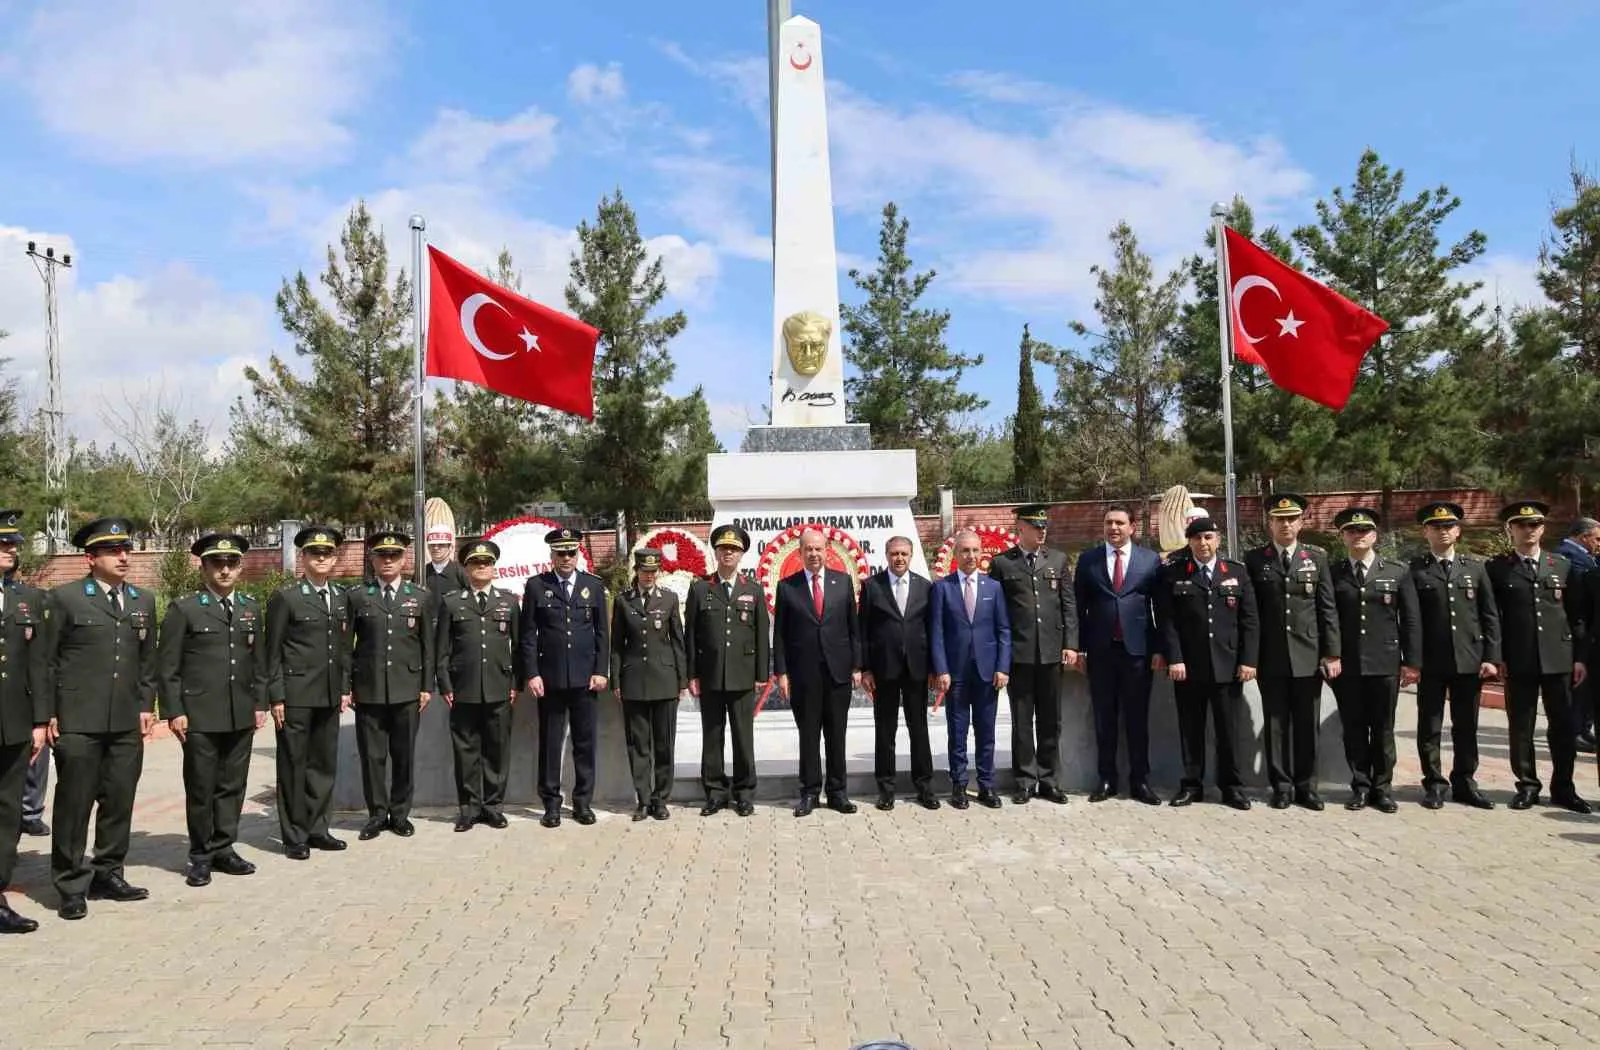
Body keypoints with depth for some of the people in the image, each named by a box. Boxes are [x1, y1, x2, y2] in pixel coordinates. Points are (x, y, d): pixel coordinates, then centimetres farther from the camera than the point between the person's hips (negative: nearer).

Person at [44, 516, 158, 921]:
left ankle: (107, 875, 22)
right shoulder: (65, 597, -2)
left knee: (120, 801, 9)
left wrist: (146, 706, 9)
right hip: (77, 723, -4)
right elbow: (47, 659, -2)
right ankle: (71, 887, 12)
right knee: (74, 804, 2)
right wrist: (49, 714, -5)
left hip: (127, 722, 4)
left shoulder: (144, 601, 12)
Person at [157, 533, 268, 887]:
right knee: (201, 788, 4)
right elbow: (167, 666, -3)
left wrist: (260, 704, 10)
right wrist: (174, 711, -8)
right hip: (199, 716, -4)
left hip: (241, 716, 4)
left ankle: (223, 848, 21)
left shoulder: (251, 608, 12)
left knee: (232, 785, 9)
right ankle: (201, 856, 16)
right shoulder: (183, 609, -2)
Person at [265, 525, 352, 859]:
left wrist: (345, 688, 10)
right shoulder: (285, 597, -4)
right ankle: (295, 836, 12)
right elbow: (273, 652, -5)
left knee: (325, 763, 11)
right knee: (293, 766, 3)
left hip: (329, 696, 5)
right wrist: (276, 696, -8)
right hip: (295, 695, -5)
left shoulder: (342, 597, 12)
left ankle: (317, 828, 22)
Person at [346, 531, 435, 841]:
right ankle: (377, 814, 17)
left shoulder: (422, 596, 7)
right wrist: (345, 687, 0)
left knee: (404, 754, 6)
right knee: (372, 755, 4)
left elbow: (427, 646, 7)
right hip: (368, 689, 0)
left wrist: (427, 686, 3)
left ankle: (400, 813, 18)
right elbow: (345, 645, 6)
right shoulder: (356, 596, 5)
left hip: (407, 689, 0)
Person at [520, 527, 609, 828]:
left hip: (585, 677, 1)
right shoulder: (536, 586, 2)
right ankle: (551, 803, 14)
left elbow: (602, 632, 7)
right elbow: (528, 634, 1)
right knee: (550, 742, 4)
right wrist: (532, 674, -6)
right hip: (549, 677, -1)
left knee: (584, 741, 6)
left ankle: (582, 801, 16)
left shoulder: (594, 585, 7)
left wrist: (601, 671, 0)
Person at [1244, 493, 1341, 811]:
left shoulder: (1317, 558, 7)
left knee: (1308, 725, 6)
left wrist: (1332, 653, -1)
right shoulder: (1254, 560, 3)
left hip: (1309, 655, 1)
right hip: (1271, 657, -1)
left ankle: (1306, 785, 17)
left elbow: (1328, 609, 4)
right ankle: (1281, 785, 14)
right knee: (1276, 724, 5)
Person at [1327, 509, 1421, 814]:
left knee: (1383, 728, 7)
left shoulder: (1398, 571, 5)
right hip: (1346, 664, 0)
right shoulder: (1332, 573, 3)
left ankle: (1382, 787, 18)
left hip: (1385, 663, 0)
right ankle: (1360, 786, 16)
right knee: (1354, 728, 6)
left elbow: (1411, 619, 4)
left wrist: (1412, 661, -1)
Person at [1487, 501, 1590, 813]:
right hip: (1518, 662, -2)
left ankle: (1563, 788, 17)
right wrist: (1496, 656, -5)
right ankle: (1527, 785, 15)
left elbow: (1577, 615, 10)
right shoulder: (1497, 568, 2)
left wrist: (1580, 657, 5)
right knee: (1521, 727, 4)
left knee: (1563, 726, 6)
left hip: (1559, 659, 2)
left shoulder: (1563, 566, 9)